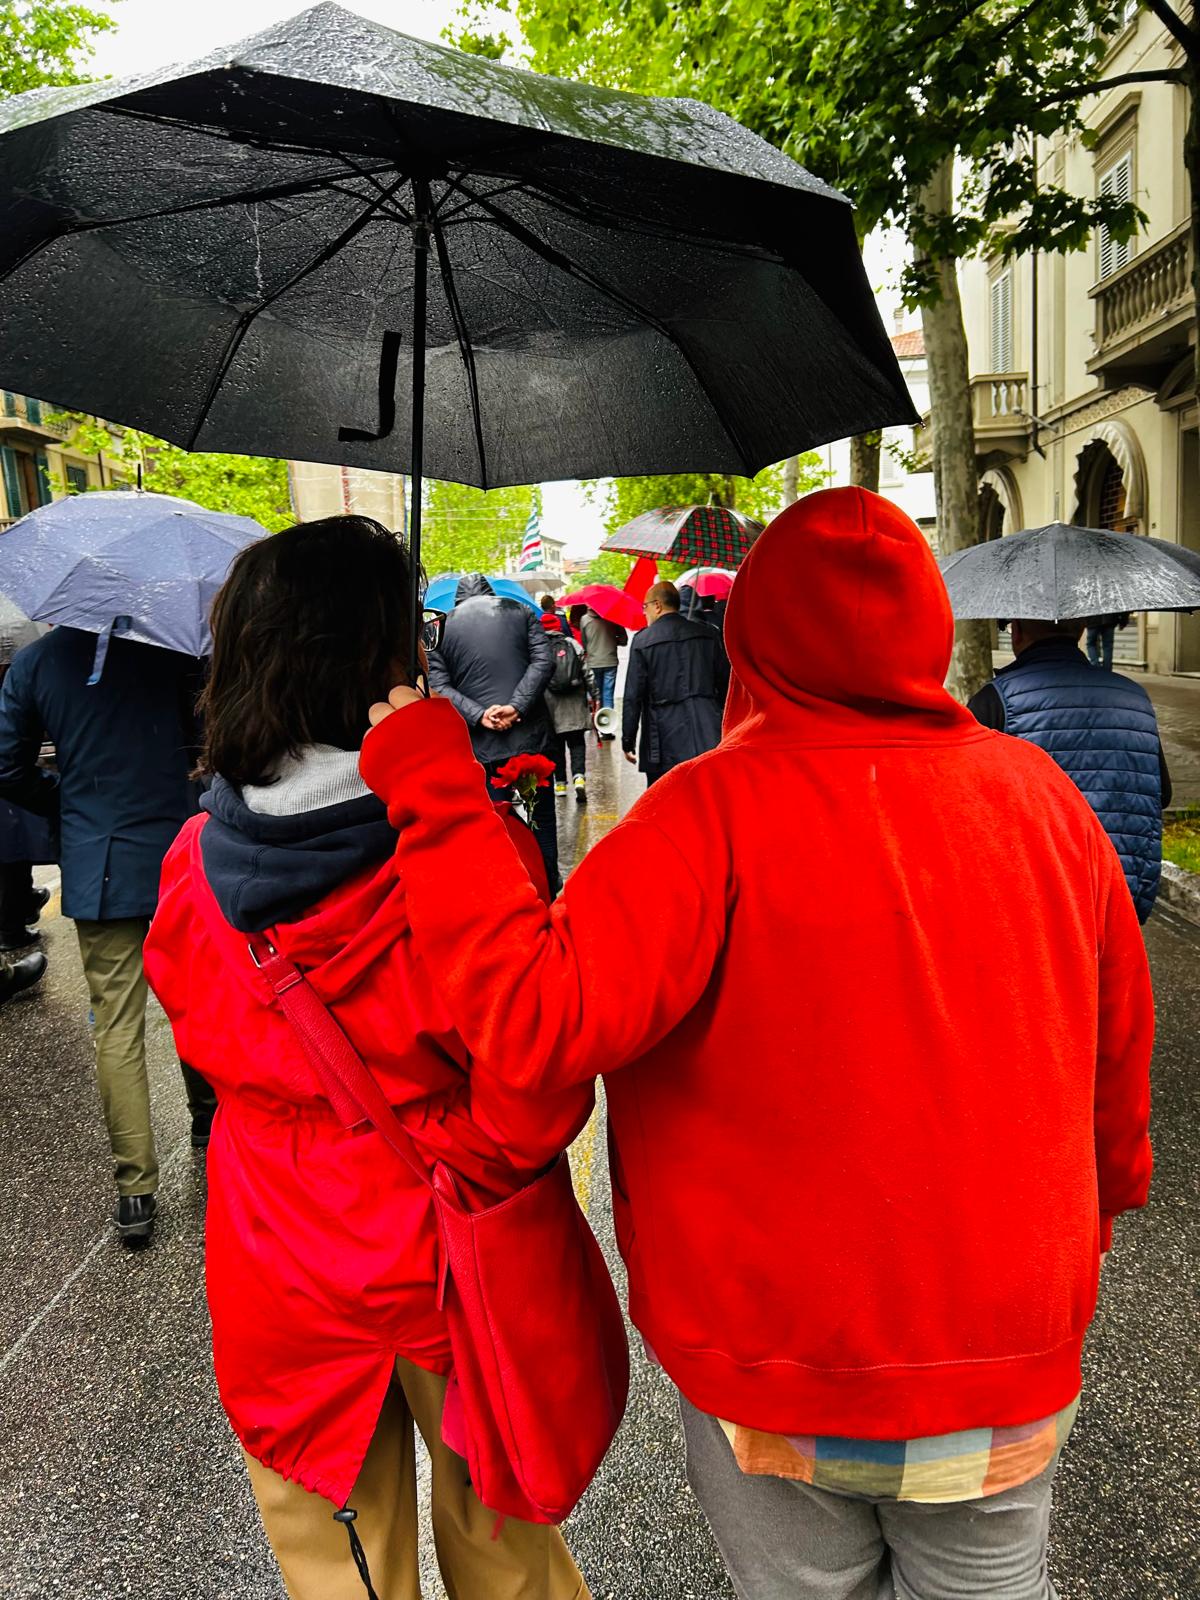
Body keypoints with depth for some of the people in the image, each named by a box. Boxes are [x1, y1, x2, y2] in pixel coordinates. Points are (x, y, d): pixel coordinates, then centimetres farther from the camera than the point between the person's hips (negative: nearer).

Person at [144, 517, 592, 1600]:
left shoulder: (195, 861, -12)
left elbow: (208, 1036, 4)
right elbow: (534, 1101, -23)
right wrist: (435, 1152, -6)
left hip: (282, 1287, 3)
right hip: (449, 1272, -3)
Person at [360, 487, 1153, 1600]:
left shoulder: (716, 810, -22)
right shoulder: (1041, 792, -5)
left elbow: (537, 1024, -30)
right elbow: (1121, 1055, 6)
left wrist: (431, 790, -21)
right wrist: (1098, 1211, 24)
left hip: (777, 1359, -3)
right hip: (1012, 1366, 4)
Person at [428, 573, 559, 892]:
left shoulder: (441, 628, 6)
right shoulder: (520, 611, 8)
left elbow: (439, 685, -5)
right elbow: (544, 661, -5)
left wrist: (478, 715, -13)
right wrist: (517, 706, -14)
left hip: (482, 744, 0)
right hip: (531, 736, 1)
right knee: (542, 818, 12)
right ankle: (548, 895, 21)